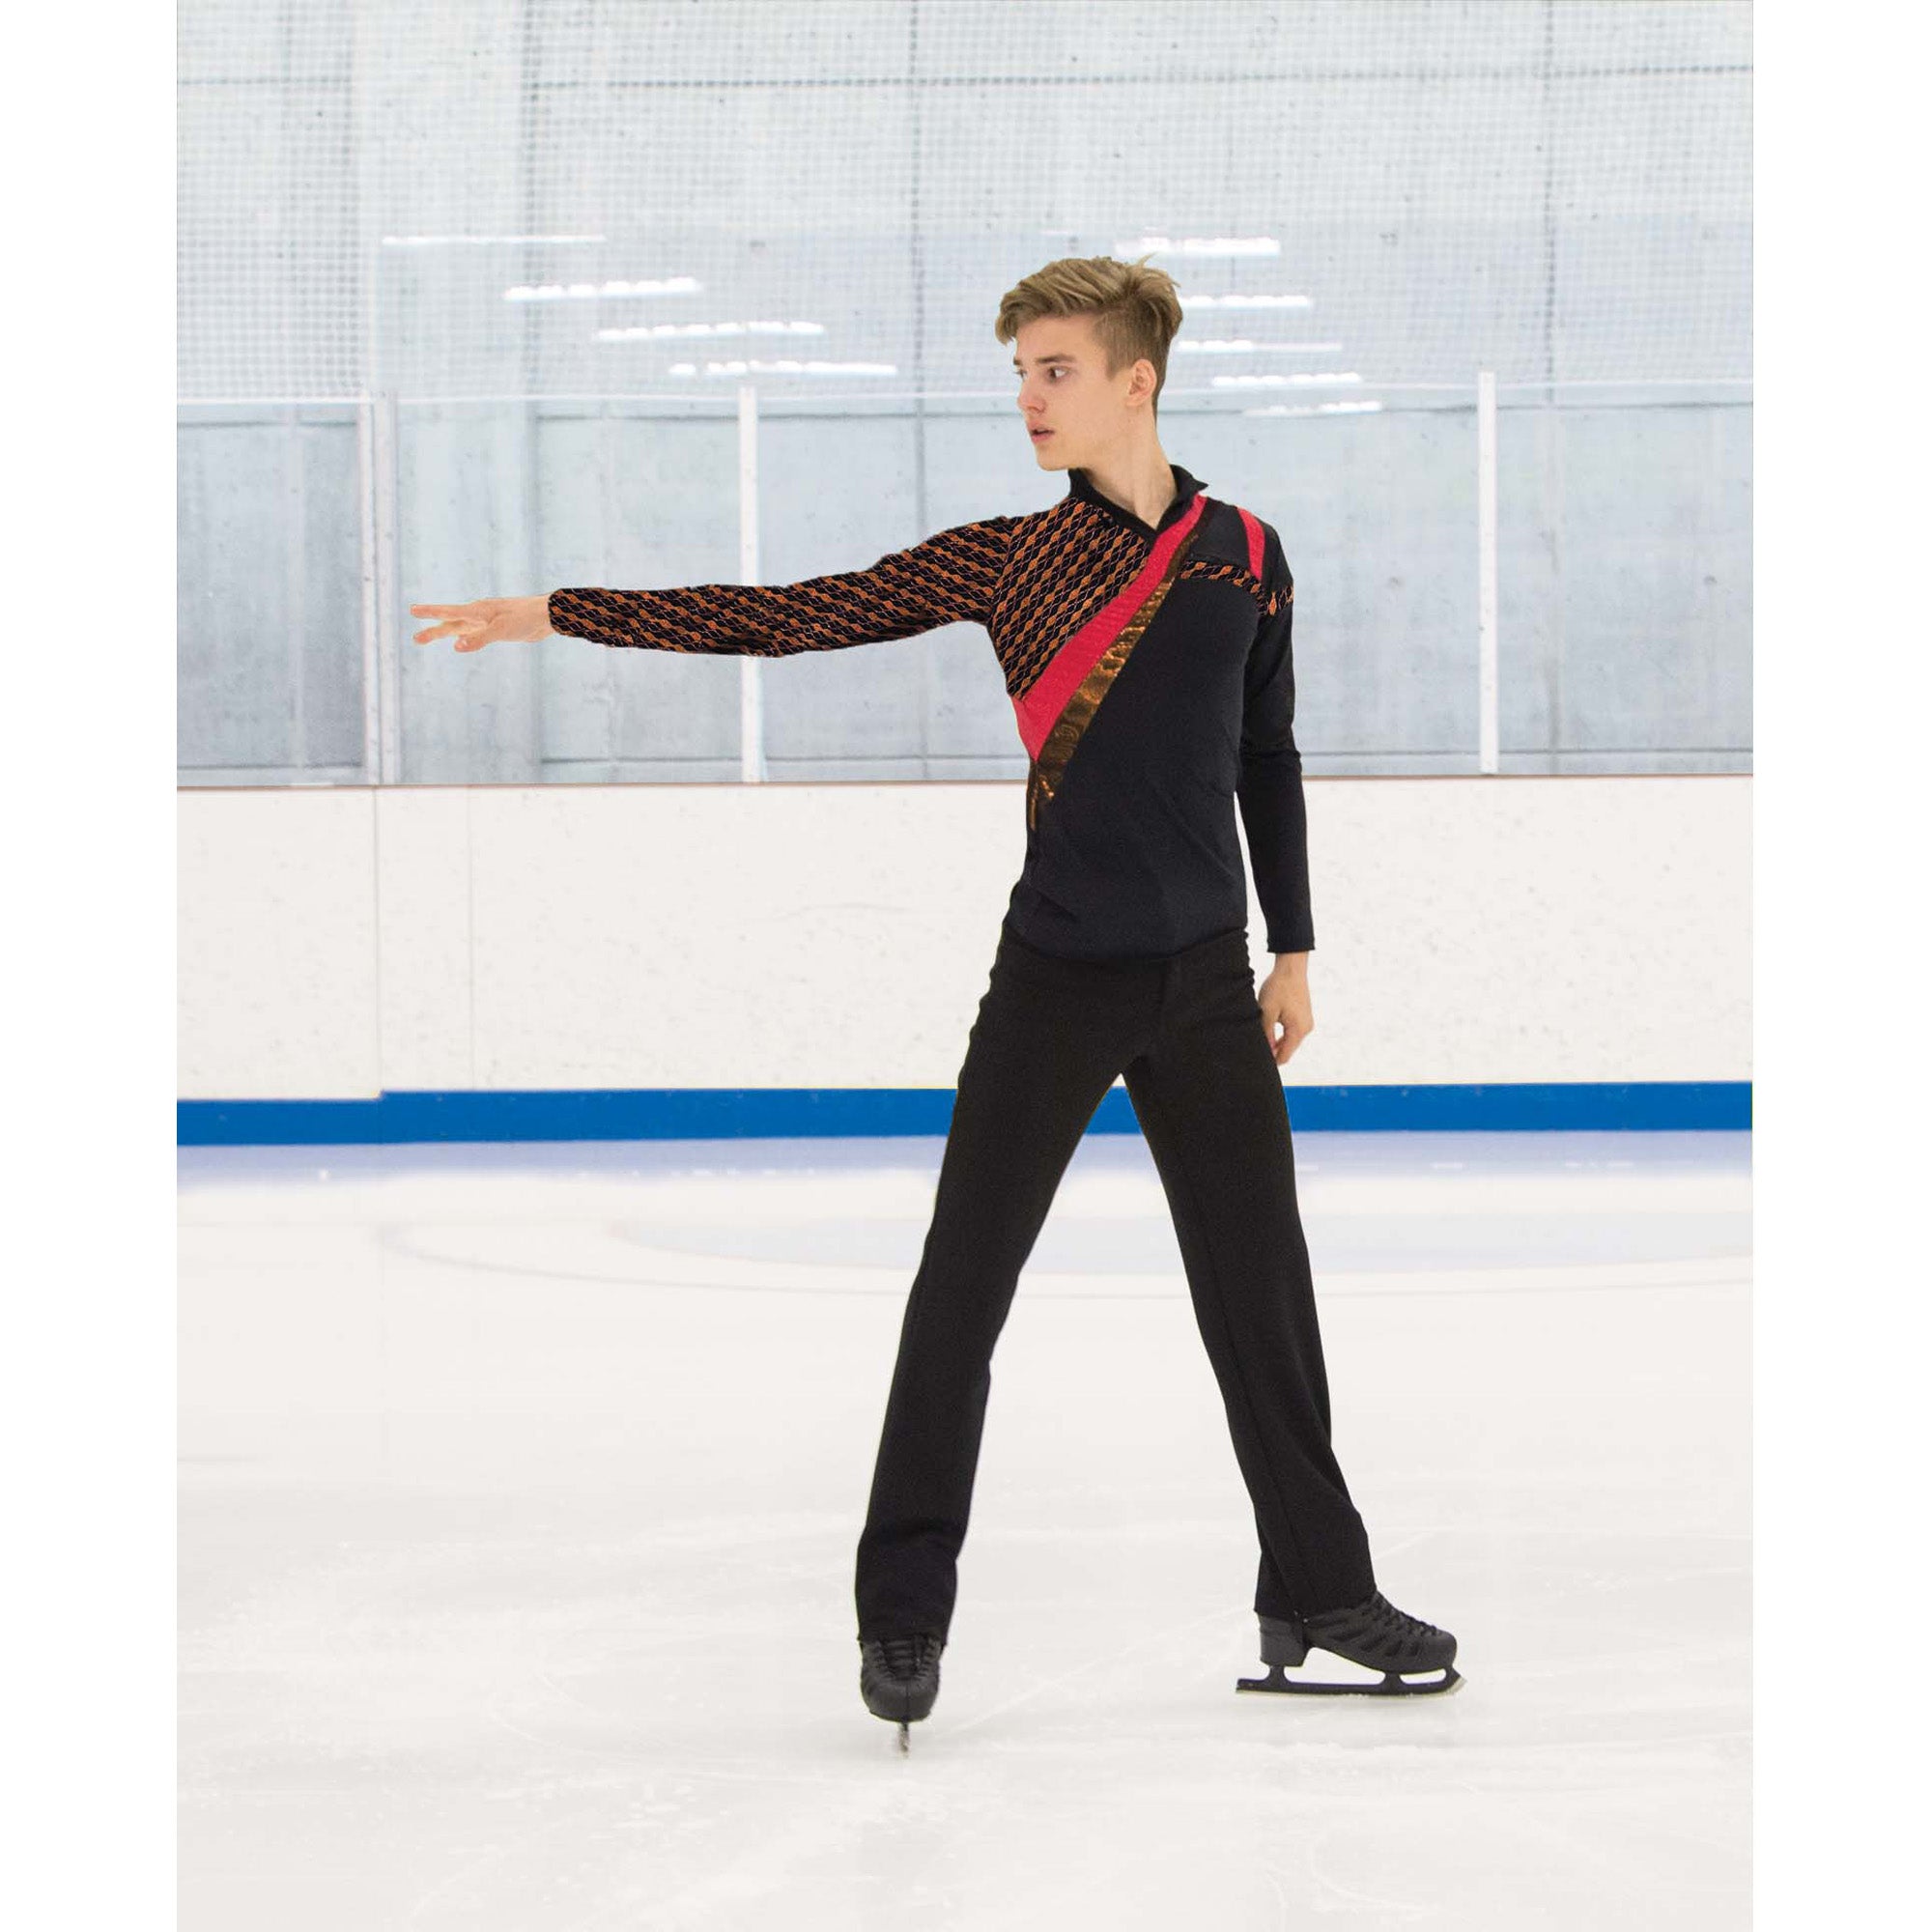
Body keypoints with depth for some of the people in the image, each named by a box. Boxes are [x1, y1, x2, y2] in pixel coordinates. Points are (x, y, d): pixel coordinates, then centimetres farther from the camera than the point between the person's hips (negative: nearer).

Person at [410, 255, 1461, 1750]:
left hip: (1205, 983, 2)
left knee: (1262, 1290, 5)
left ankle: (1320, 1594, 18)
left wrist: (1293, 949, 14)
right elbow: (786, 617, -2)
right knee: (961, 1291, -2)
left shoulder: (1246, 555, 5)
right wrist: (558, 614, -6)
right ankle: (904, 1613, 8)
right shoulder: (1003, 559, 0)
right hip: (1054, 973, -1)